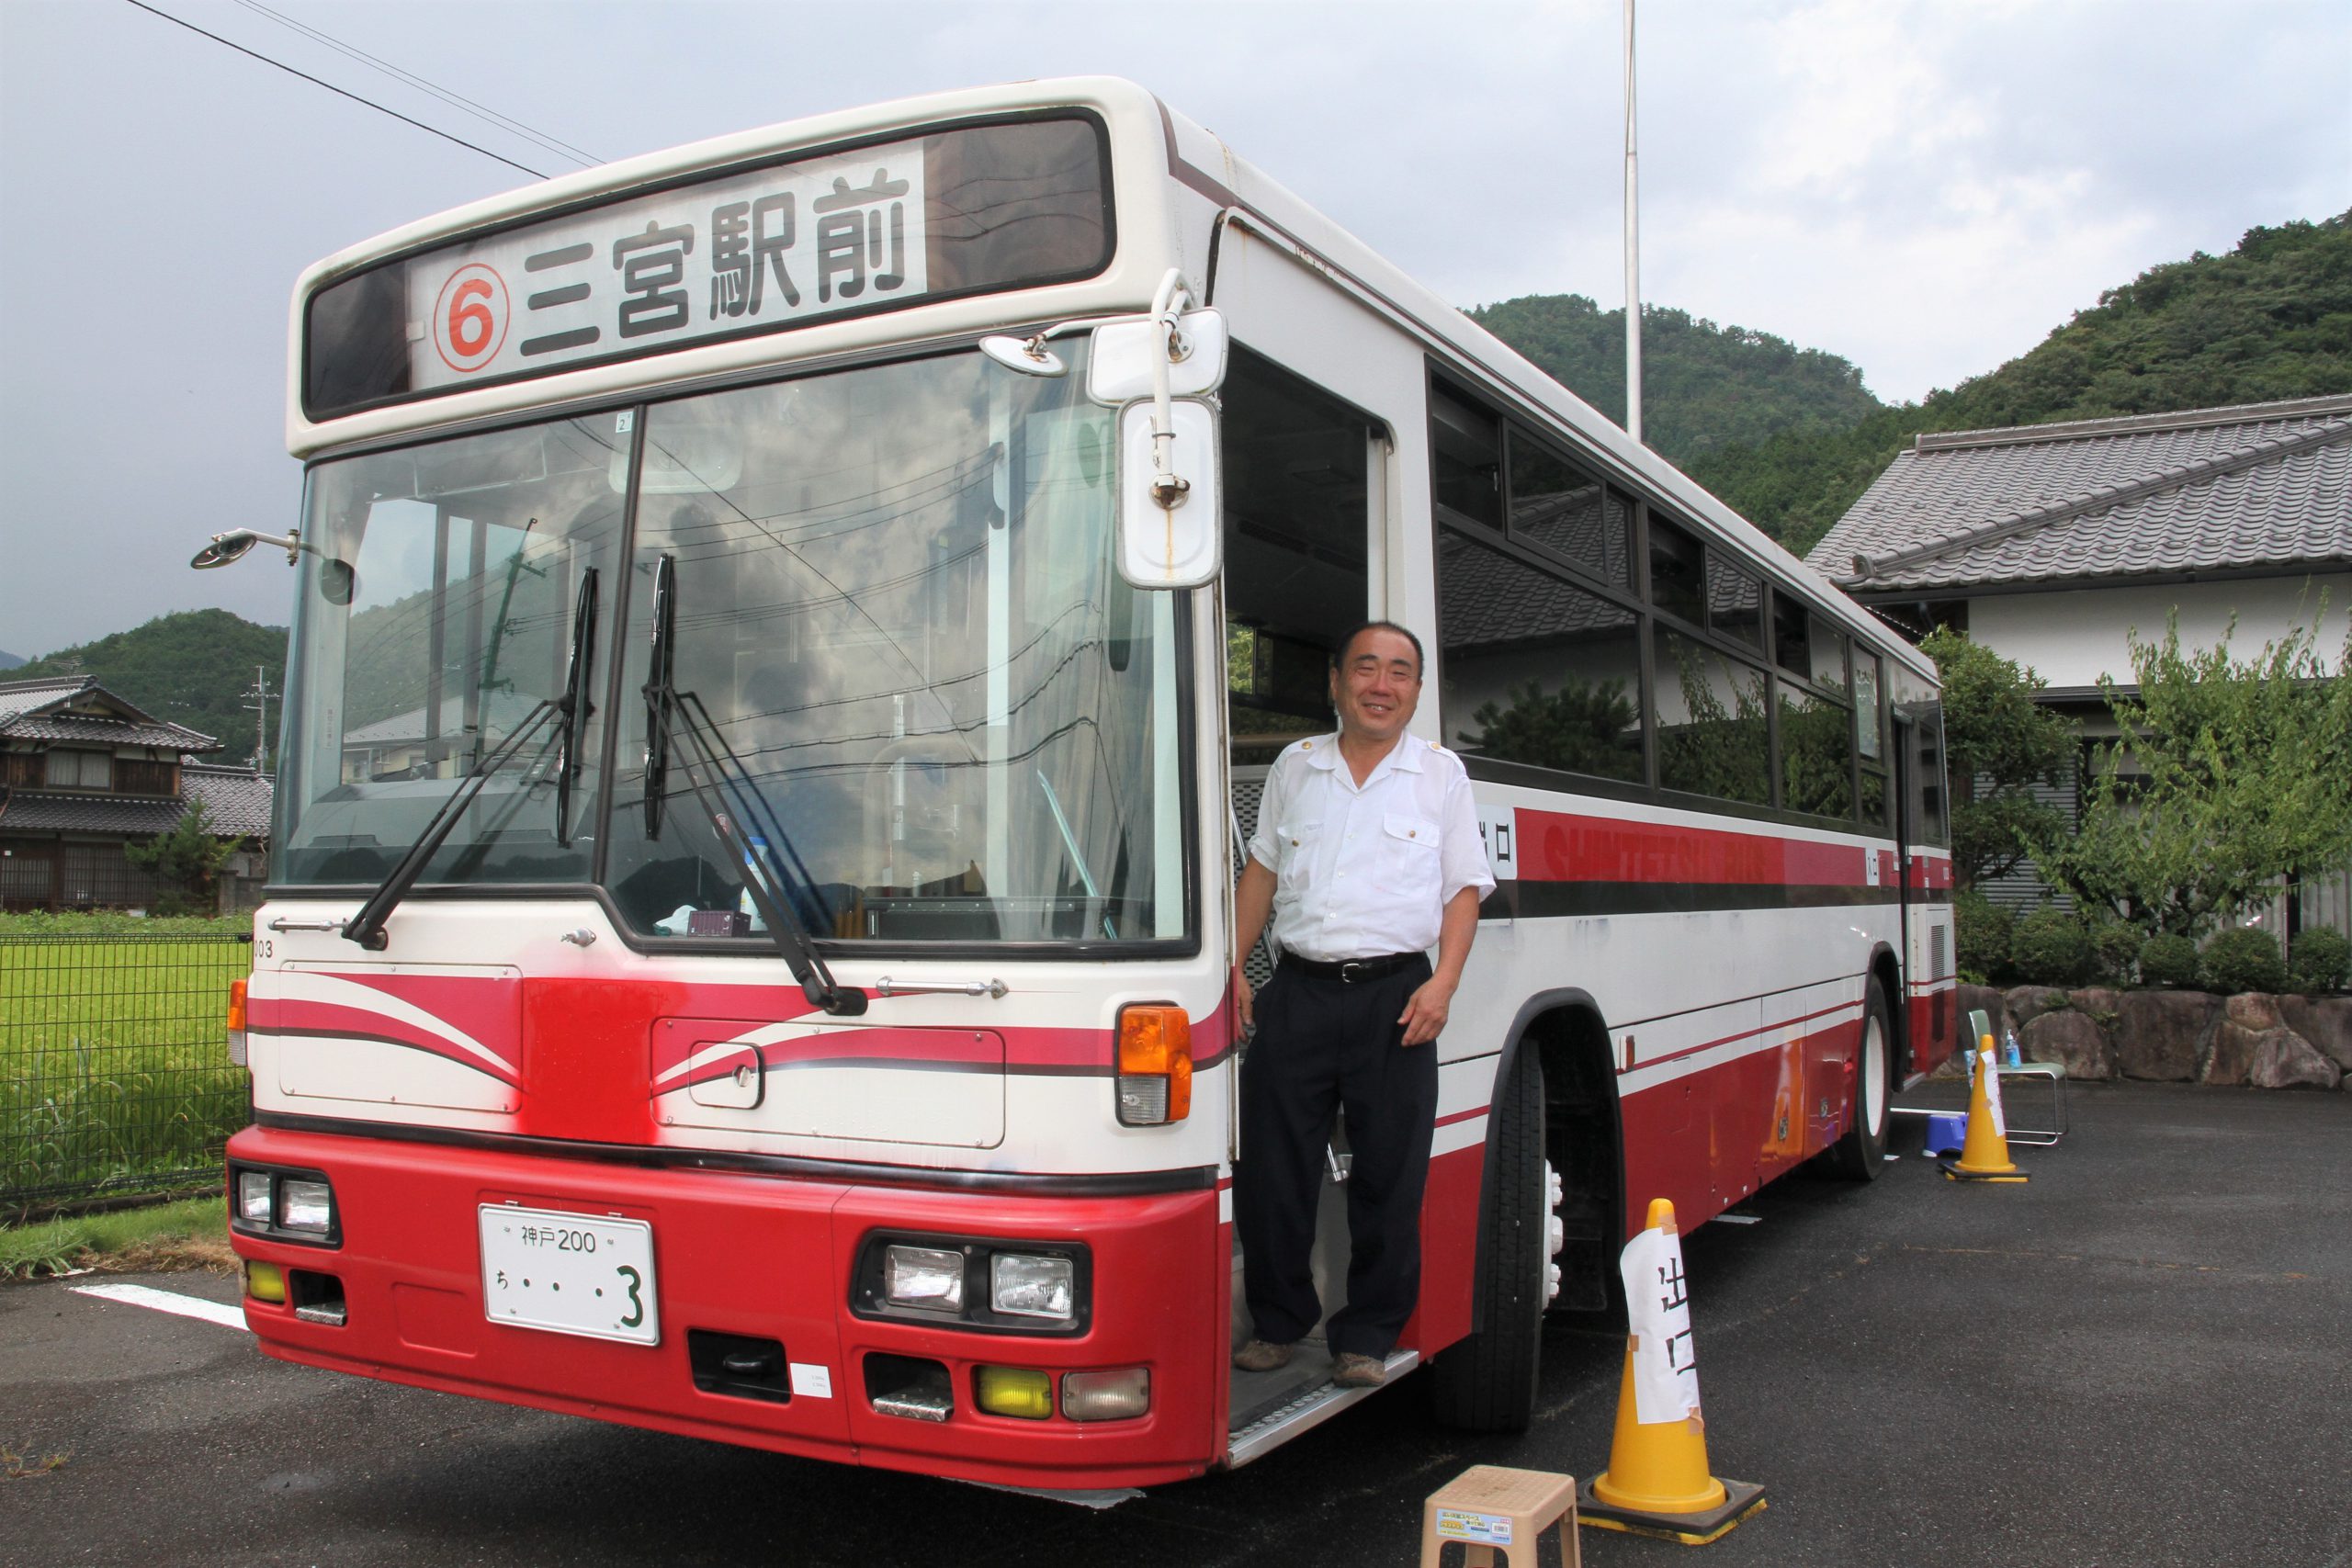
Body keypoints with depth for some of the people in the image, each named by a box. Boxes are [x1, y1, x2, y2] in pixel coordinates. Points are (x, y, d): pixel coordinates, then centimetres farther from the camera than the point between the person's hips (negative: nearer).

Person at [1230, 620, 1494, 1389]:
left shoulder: (1441, 773, 9)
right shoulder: (1295, 767, 14)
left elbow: (1465, 889, 6)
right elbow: (1262, 871, 18)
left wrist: (1442, 984, -7)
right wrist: (1233, 967, 8)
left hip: (1395, 997, -1)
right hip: (1299, 990, 2)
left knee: (1388, 1179, 1)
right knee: (1268, 1169, 3)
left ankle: (1367, 1336, 16)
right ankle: (1279, 1322, 21)